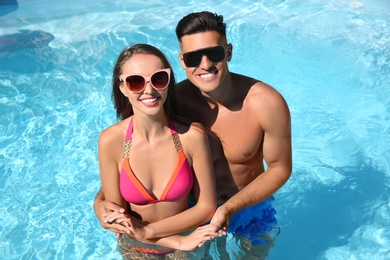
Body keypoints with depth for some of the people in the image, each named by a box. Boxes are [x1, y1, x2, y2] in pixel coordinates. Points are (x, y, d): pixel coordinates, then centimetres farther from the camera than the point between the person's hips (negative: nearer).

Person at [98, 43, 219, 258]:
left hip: (187, 242, 0)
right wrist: (178, 241, -22)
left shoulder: (192, 135, -25)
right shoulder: (111, 141, -24)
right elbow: (118, 218, -17)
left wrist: (147, 230, -25)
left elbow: (207, 206, -17)